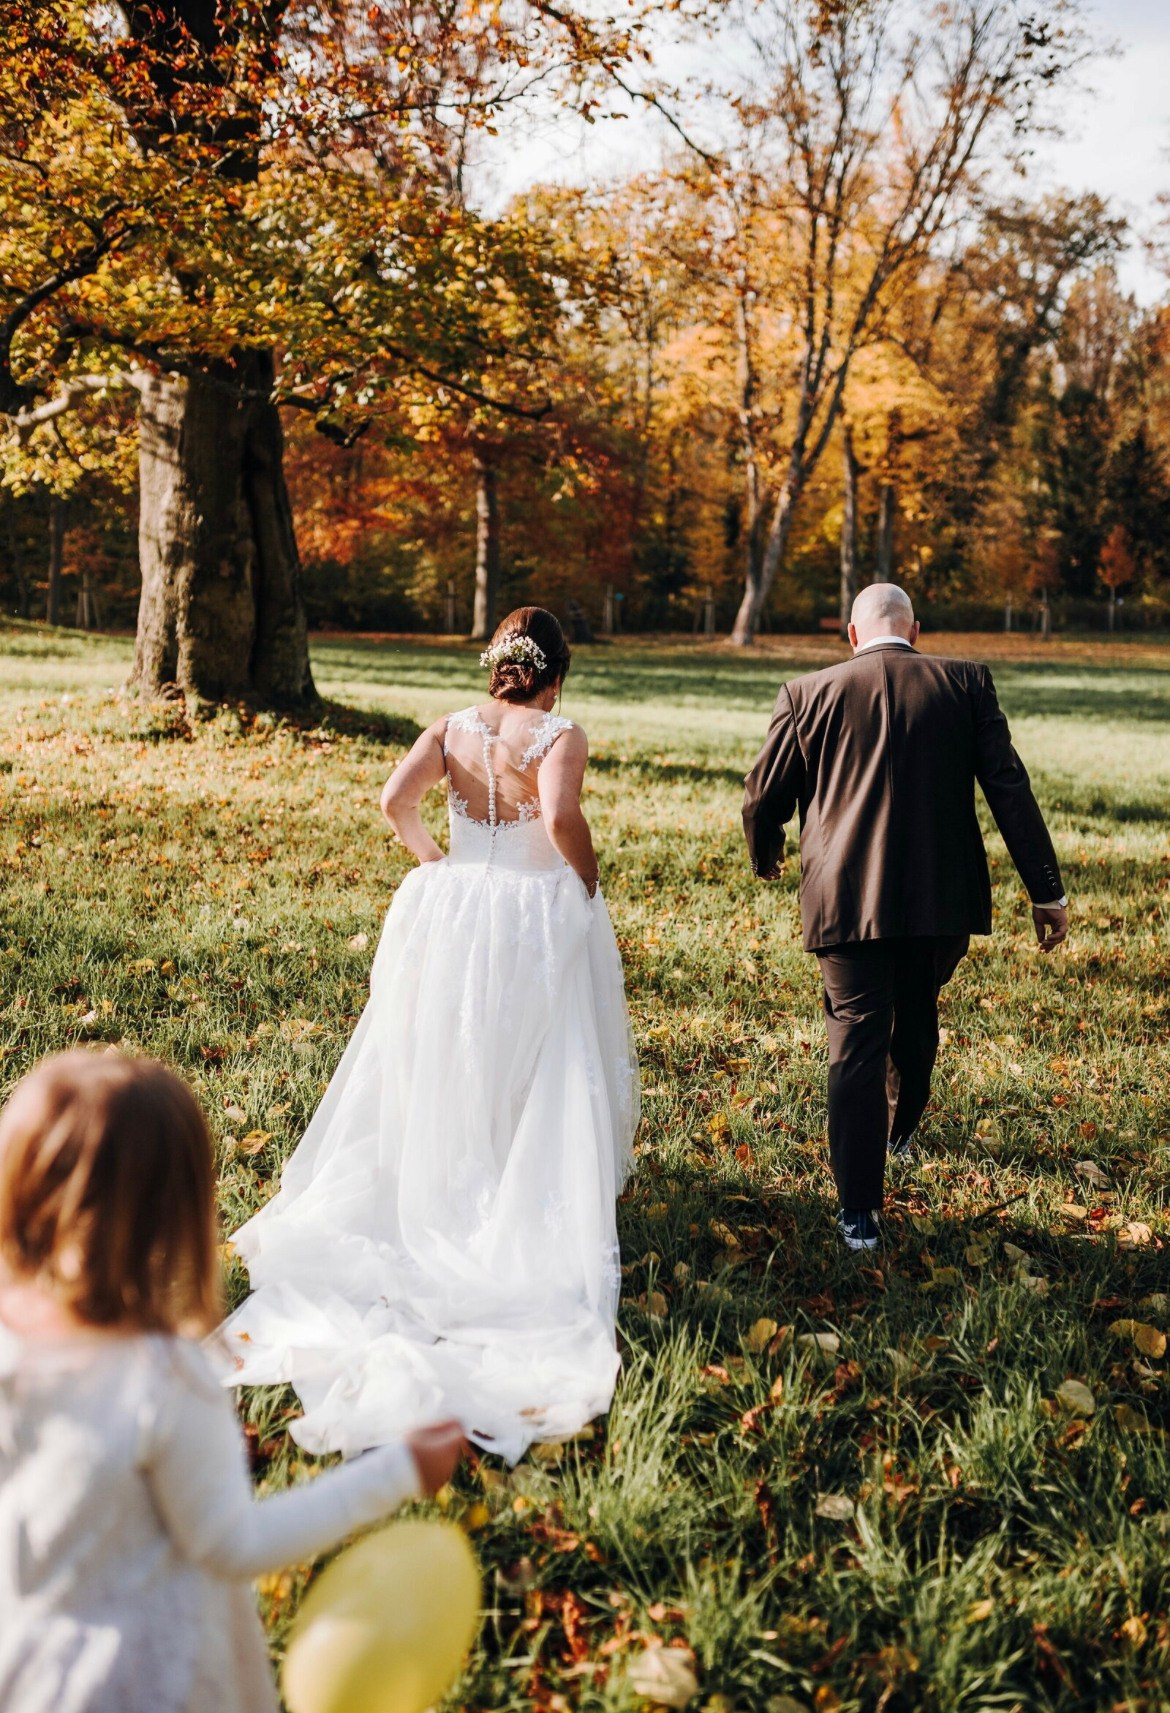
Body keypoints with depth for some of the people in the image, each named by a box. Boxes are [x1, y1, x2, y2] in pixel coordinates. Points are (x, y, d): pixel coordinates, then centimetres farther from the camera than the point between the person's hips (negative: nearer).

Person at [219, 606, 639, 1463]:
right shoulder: (561, 737, -11)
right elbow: (561, 820, -27)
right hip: (539, 922, -4)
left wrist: (434, 857, 5)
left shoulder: (451, 728, 0)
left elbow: (395, 800, -10)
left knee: (439, 1067, 18)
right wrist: (589, 884, -10)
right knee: (540, 1081, 9)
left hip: (451, 914, 4)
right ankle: (537, 1221, 15)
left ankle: (437, 1194, 30)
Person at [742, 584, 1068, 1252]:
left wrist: (766, 857, 26)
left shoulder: (809, 694, 0)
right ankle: (901, 1131, 49)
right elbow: (1010, 788, -4)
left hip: (847, 900, -2)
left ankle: (860, 1213, 0)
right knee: (916, 1022, 25)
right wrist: (1047, 890, -2)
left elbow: (763, 799, 5)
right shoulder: (966, 684, 0)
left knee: (856, 1044, 2)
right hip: (942, 897, 2)